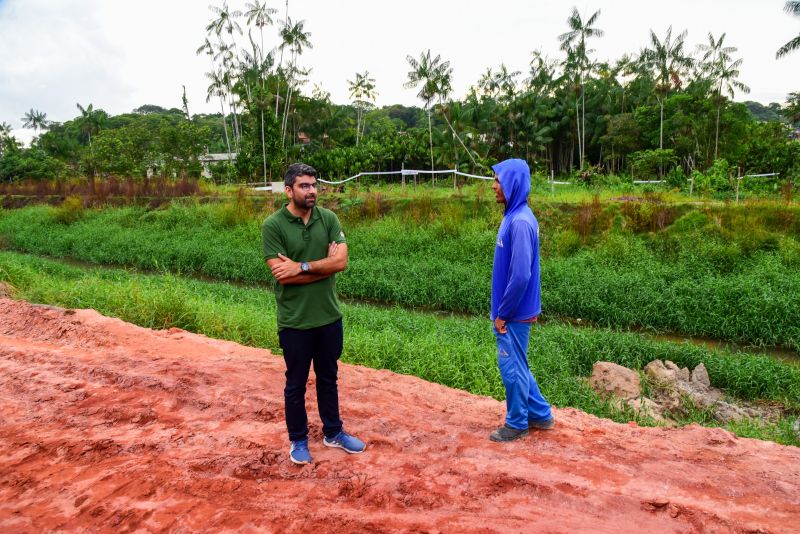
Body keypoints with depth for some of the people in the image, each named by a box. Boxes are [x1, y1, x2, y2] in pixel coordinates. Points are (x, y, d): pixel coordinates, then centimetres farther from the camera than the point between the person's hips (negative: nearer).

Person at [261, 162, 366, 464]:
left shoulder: (329, 219, -1)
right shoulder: (273, 225, -12)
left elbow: (341, 261, -12)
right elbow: (282, 274, -19)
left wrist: (303, 266, -20)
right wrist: (324, 265, -14)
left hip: (329, 316, 4)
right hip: (295, 321, -4)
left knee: (328, 378, 20)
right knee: (296, 384, 12)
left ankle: (333, 433, 37)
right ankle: (298, 441, 31)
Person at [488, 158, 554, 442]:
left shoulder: (520, 222, -23)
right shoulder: (516, 216, 8)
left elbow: (521, 275, -25)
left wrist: (502, 314, -17)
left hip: (513, 314, -9)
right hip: (516, 310, 9)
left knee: (512, 366, 5)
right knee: (516, 365, 20)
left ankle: (516, 424, 21)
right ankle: (540, 415, 33)